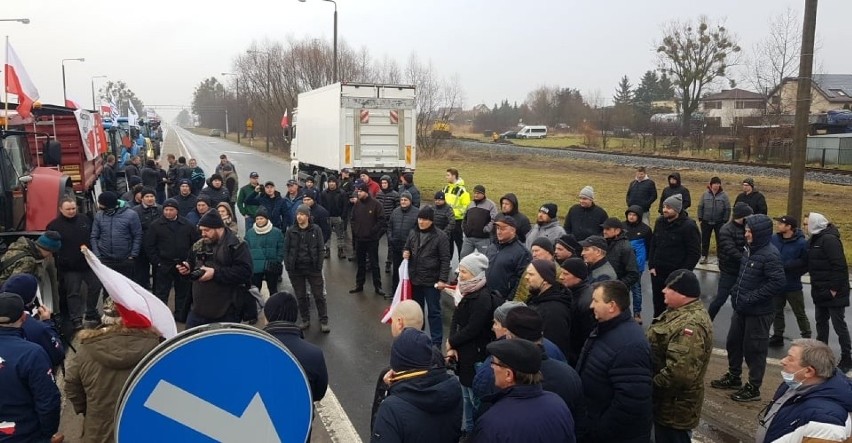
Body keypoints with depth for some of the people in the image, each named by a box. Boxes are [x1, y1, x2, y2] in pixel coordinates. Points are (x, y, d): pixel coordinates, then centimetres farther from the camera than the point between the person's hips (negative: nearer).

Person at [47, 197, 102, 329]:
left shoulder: (84, 219, 4)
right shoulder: (54, 225, -7)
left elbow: (93, 237, 13)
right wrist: (59, 264, -11)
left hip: (89, 263, 4)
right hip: (69, 267, -4)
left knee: (95, 286, 9)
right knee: (73, 293, 3)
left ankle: (91, 314, 24)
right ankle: (76, 320, 10)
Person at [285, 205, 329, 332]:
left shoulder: (316, 230, -4)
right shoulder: (291, 231, 0)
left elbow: (320, 249, -2)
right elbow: (286, 250, 3)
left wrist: (319, 267, -8)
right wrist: (288, 267, -4)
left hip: (313, 268, -2)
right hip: (296, 269, 2)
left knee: (319, 295, 3)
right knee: (301, 296, 12)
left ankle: (323, 321, 12)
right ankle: (305, 320, 25)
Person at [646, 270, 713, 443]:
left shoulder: (690, 325, -28)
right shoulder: (680, 312, 5)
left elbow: (680, 372, -35)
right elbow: (660, 344, 18)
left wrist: (650, 387, -21)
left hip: (674, 406, -9)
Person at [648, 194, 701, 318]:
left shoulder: (688, 226, -13)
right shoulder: (660, 222, 6)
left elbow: (695, 253, -13)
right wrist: (651, 266, 6)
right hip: (657, 272, 6)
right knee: (658, 303, 16)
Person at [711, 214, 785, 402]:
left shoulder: (770, 255, -20)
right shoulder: (750, 250, 8)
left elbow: (778, 283, -26)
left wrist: (751, 298, -23)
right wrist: (736, 290, 7)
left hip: (759, 312, -9)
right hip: (742, 309, 9)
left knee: (754, 349, 3)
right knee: (733, 342, 19)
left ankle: (753, 388, 17)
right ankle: (733, 377, 36)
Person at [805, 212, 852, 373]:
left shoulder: (829, 239, -18)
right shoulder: (815, 239, 12)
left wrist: (835, 288, -22)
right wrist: (816, 286, 11)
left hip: (833, 293, -10)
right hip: (821, 292, 10)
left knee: (839, 325, 0)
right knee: (821, 321, 18)